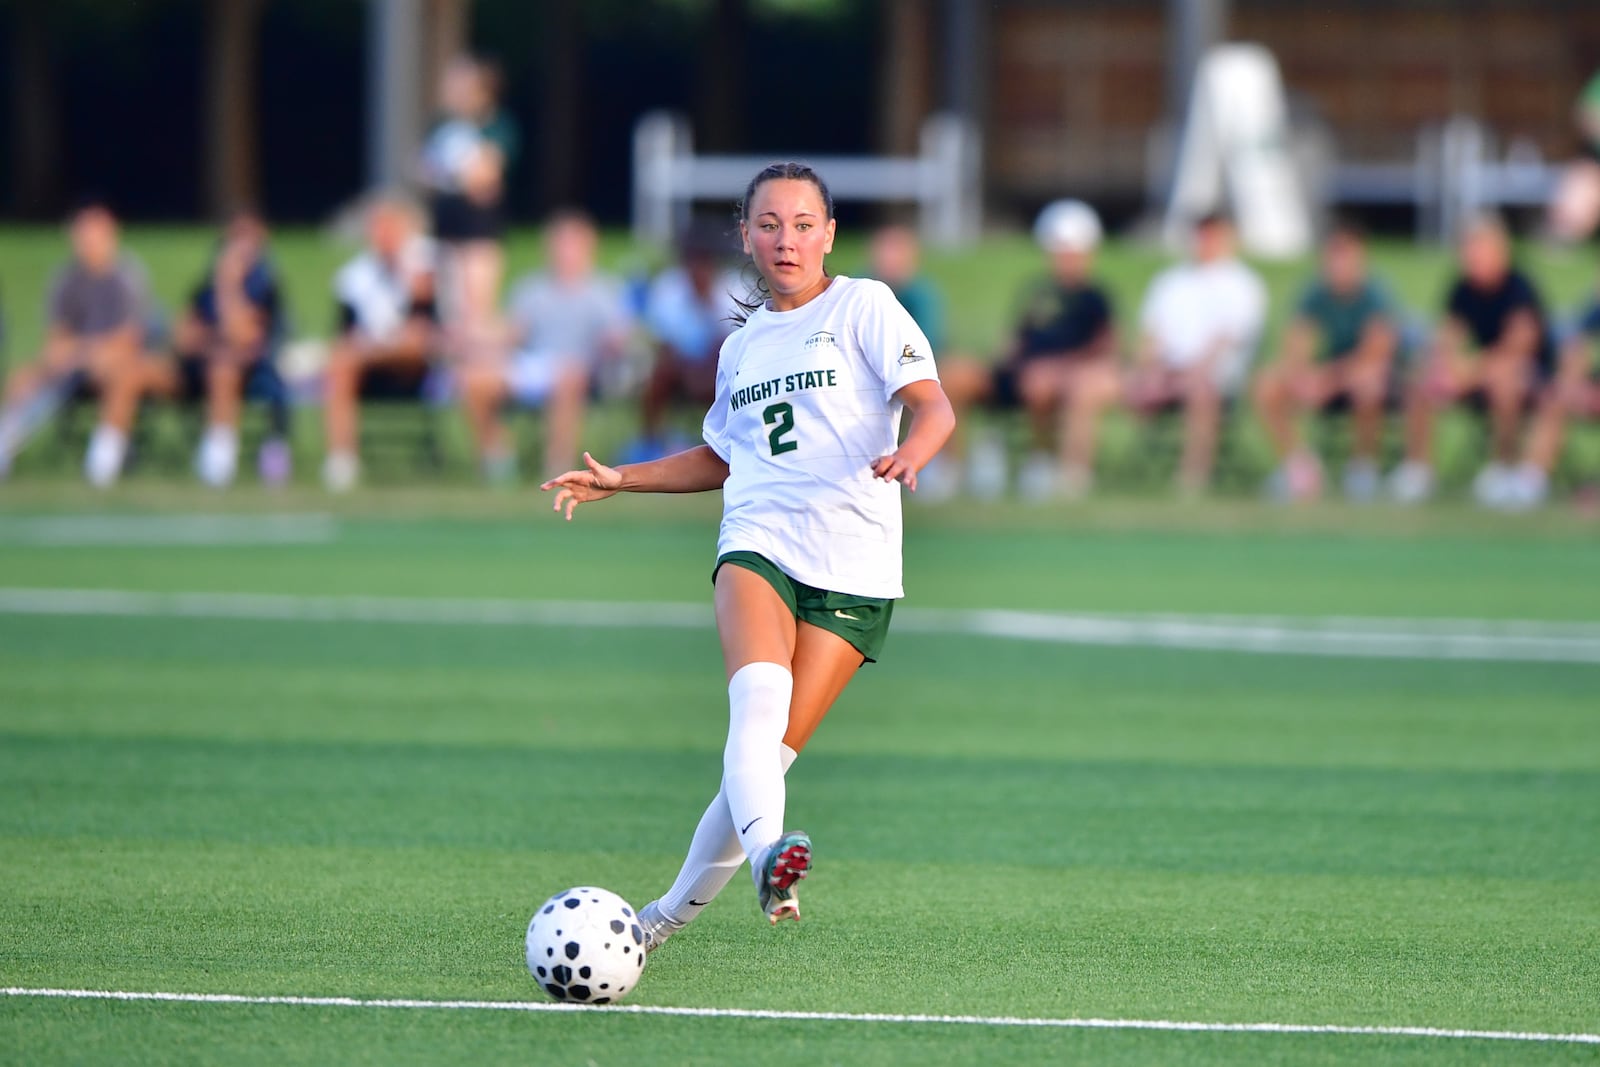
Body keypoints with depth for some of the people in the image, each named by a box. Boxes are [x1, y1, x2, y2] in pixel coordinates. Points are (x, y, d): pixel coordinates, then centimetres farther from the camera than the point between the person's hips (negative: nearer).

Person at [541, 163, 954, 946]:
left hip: (852, 567, -3)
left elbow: (933, 404, -7)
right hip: (758, 544, 3)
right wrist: (620, 481, 26)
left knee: (767, 751, -7)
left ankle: (674, 912, 8)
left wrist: (910, 452, -29)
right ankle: (767, 853, -51)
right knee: (760, 697, -28)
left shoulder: (863, 306, 5)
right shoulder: (743, 345, 21)